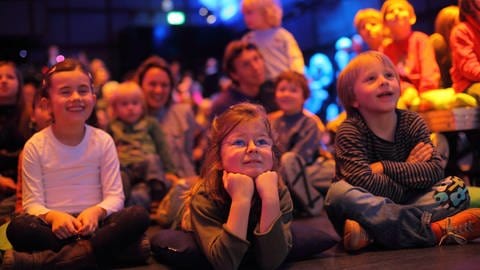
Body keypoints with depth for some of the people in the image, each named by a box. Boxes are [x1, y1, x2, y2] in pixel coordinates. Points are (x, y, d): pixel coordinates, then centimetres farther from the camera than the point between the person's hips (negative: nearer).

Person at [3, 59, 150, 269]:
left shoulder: (103, 141, 3)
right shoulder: (36, 146, 0)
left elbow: (114, 196, 0)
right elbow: (32, 203, -3)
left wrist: (96, 212, -23)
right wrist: (52, 216, -26)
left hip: (92, 224, 2)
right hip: (57, 227, -2)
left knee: (139, 215, -28)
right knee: (18, 227, -33)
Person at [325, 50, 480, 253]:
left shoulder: (413, 123, -1)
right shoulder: (349, 132, -13)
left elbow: (435, 171, -15)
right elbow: (365, 182, -27)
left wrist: (384, 167, -22)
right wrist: (408, 171, -15)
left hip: (402, 206, 4)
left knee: (457, 188, -14)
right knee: (339, 192, -35)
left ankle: (370, 232, -31)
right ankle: (435, 230, -36)